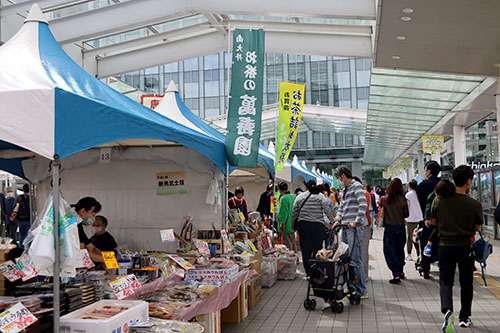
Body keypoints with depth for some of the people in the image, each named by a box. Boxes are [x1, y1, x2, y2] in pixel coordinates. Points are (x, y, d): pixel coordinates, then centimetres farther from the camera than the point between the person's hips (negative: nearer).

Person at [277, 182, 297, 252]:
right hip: (293, 225, 8)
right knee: (293, 242, 18)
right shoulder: (294, 197, 9)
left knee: (287, 242, -4)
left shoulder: (283, 198, -15)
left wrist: (282, 223, -16)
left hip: (286, 225, -8)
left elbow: (284, 212, -19)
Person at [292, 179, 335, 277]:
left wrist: (293, 225, 19)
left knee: (305, 251, 5)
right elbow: (327, 210, -5)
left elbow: (294, 212, 8)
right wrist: (332, 221, 6)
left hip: (303, 225, 2)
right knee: (317, 250, 4)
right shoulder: (320, 196, 1)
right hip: (317, 226, -2)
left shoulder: (300, 197, 7)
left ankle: (309, 274, 6)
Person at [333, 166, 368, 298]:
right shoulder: (344, 190, 21)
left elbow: (363, 205, -19)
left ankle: (362, 291, -2)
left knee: (355, 259, -9)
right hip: (345, 227, 9)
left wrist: (357, 222, -22)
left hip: (355, 228, -9)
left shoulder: (357, 186, -6)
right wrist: (338, 220, 10)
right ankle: (351, 287, 19)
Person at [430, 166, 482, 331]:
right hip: (465, 247, -1)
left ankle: (447, 310, -19)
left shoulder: (439, 200, -8)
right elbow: (478, 227, 1)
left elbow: (432, 222, 5)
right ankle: (464, 318, 26)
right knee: (466, 283, 16)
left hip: (445, 247, 1)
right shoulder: (474, 204, -13)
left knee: (445, 282, 6)